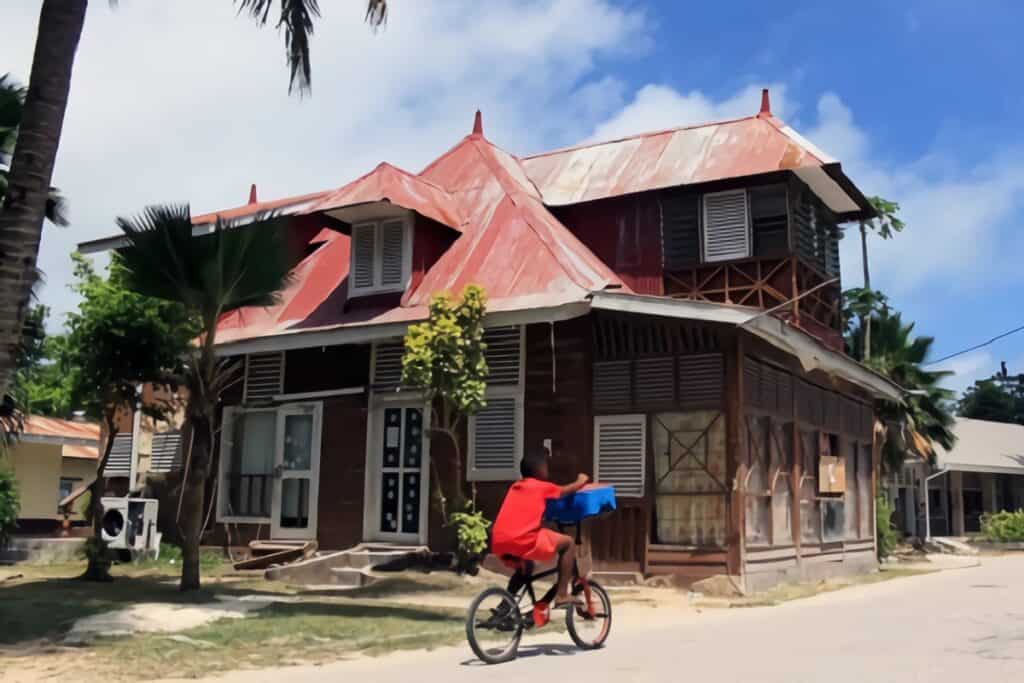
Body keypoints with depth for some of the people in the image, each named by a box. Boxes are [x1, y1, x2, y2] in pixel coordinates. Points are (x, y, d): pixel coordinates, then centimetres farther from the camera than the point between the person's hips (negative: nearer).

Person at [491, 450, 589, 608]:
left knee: (526, 566, 36)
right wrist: (581, 482, 45)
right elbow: (567, 491, 25)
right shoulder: (542, 487, 9)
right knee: (568, 543, 9)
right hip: (521, 539, -7)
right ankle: (561, 596, 6)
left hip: (499, 541, 7)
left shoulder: (515, 486, 25)